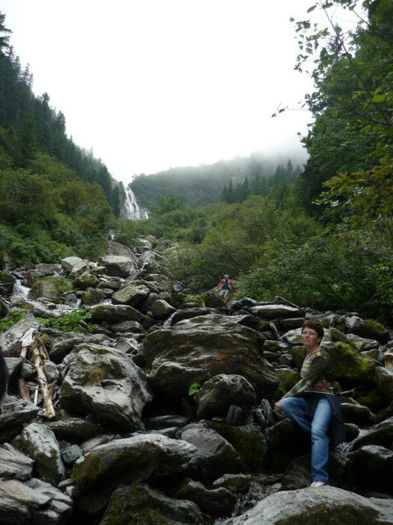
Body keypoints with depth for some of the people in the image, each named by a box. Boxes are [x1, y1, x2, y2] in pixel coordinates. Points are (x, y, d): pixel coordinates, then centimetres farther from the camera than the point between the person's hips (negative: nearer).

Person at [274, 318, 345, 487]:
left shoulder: (321, 357, -15)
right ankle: (321, 435, -11)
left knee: (317, 431, -30)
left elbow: (305, 382, -20)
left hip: (325, 398, -7)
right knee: (286, 404, -21)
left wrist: (283, 398, -19)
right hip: (309, 398, 8)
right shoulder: (308, 354, 11)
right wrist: (284, 400, 6)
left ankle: (320, 478, -28)